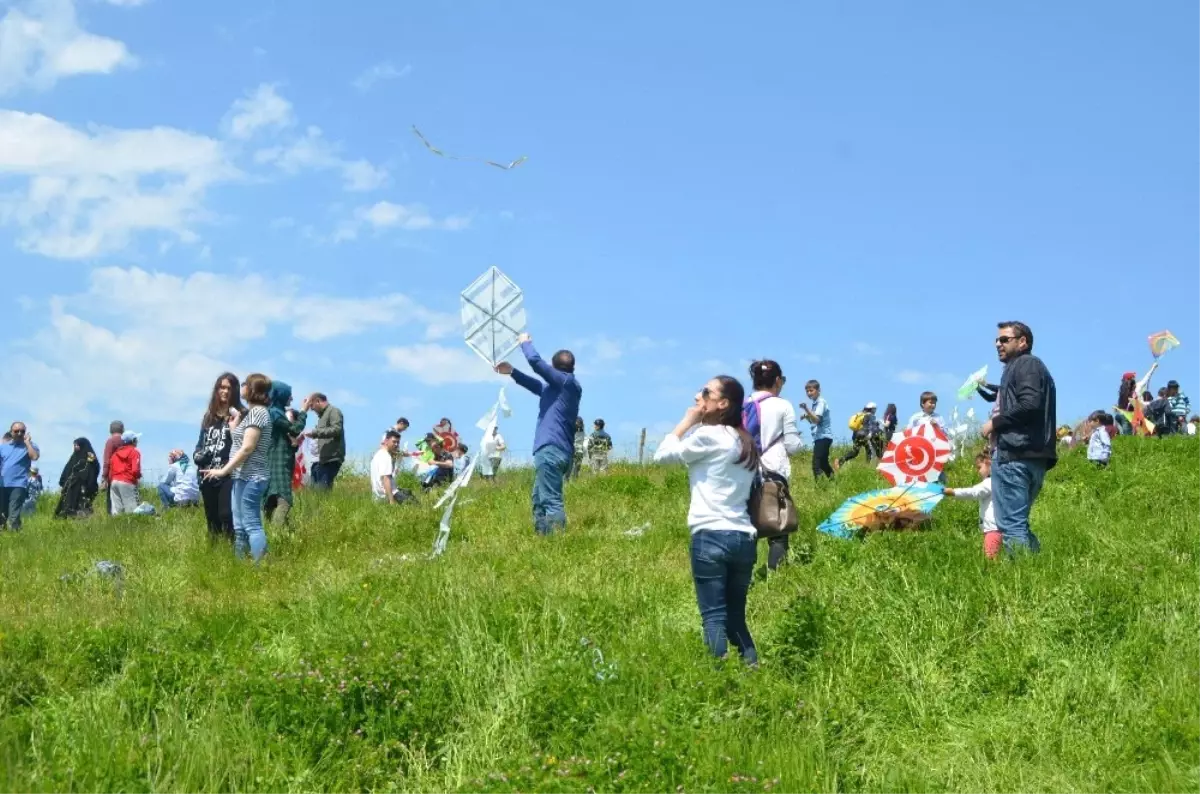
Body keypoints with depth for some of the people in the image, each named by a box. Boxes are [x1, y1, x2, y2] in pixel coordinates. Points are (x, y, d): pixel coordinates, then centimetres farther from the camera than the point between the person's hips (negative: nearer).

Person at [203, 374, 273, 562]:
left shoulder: (257, 412, -12)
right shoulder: (250, 412, 18)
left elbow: (247, 447, -19)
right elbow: (236, 440, 13)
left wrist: (224, 470, -18)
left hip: (251, 478, -10)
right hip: (242, 476, 10)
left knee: (251, 525, -12)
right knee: (239, 526, 9)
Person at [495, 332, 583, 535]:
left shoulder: (567, 381, -6)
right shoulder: (557, 386, 21)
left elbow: (536, 361, -10)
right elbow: (537, 385, 38)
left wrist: (525, 343, 9)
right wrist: (512, 372, 33)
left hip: (551, 450, -10)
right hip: (555, 450, 10)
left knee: (551, 501, -14)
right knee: (540, 500, 17)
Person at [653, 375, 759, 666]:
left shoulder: (708, 435, -5)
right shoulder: (745, 442, 18)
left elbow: (662, 454, 3)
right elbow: (750, 494, 17)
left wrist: (688, 421, 8)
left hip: (711, 536, -7)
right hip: (744, 538, 7)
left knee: (714, 618, -8)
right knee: (736, 617, 13)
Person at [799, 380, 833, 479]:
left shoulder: (821, 402, -11)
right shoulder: (815, 403, 16)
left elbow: (817, 419, -25)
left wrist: (806, 409, -38)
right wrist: (806, 417, 5)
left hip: (823, 437, -11)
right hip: (819, 437, 11)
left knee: (816, 464, -19)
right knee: (823, 463, 20)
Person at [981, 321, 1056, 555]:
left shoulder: (1026, 364, -2)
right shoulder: (1033, 366, 28)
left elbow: (1029, 404, -18)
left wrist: (995, 422, -9)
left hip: (1015, 455, -11)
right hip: (1033, 456, 11)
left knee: (1011, 524, -13)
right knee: (1018, 523, 13)